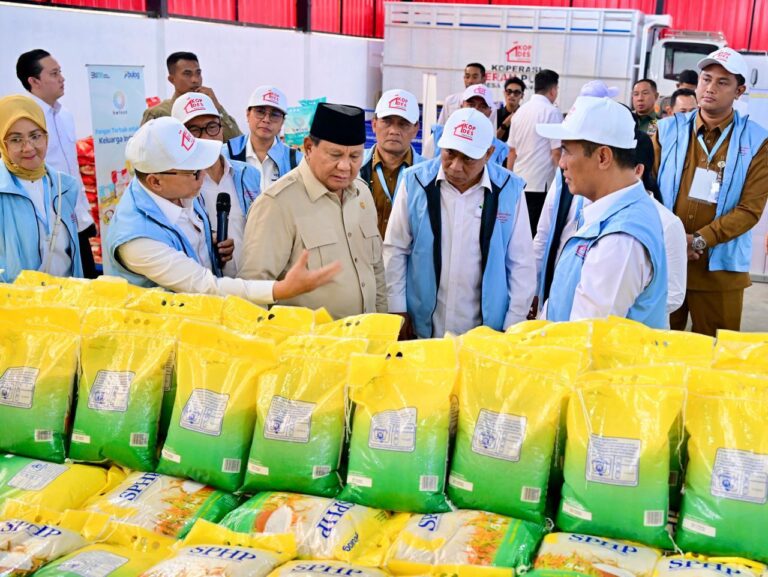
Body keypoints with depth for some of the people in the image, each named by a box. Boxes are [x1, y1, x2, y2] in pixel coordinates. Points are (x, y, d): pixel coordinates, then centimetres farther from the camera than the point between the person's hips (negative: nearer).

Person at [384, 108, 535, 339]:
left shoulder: (510, 190, -8)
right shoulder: (415, 181, -8)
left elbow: (521, 263, -2)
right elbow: (395, 249, 1)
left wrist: (512, 327, -1)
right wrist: (398, 310, 0)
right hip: (421, 329, 1)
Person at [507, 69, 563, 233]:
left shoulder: (521, 111, 12)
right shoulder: (552, 112, -7)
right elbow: (556, 153, -11)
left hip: (518, 182, 7)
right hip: (540, 183, -7)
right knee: (536, 230, -4)